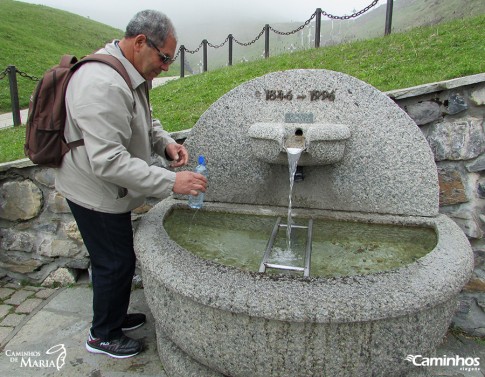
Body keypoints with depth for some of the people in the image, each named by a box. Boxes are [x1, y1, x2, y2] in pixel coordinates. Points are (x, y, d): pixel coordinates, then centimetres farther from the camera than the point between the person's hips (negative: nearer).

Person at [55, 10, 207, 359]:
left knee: (121, 259, 22)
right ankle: (103, 335, 30)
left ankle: (116, 315, 44)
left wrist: (165, 142, -3)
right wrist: (171, 181, -34)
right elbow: (108, 161, -34)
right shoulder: (102, 85, -29)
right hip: (95, 194, -10)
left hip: (109, 191, 10)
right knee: (114, 264, 6)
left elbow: (143, 123, 18)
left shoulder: (130, 74, 4)